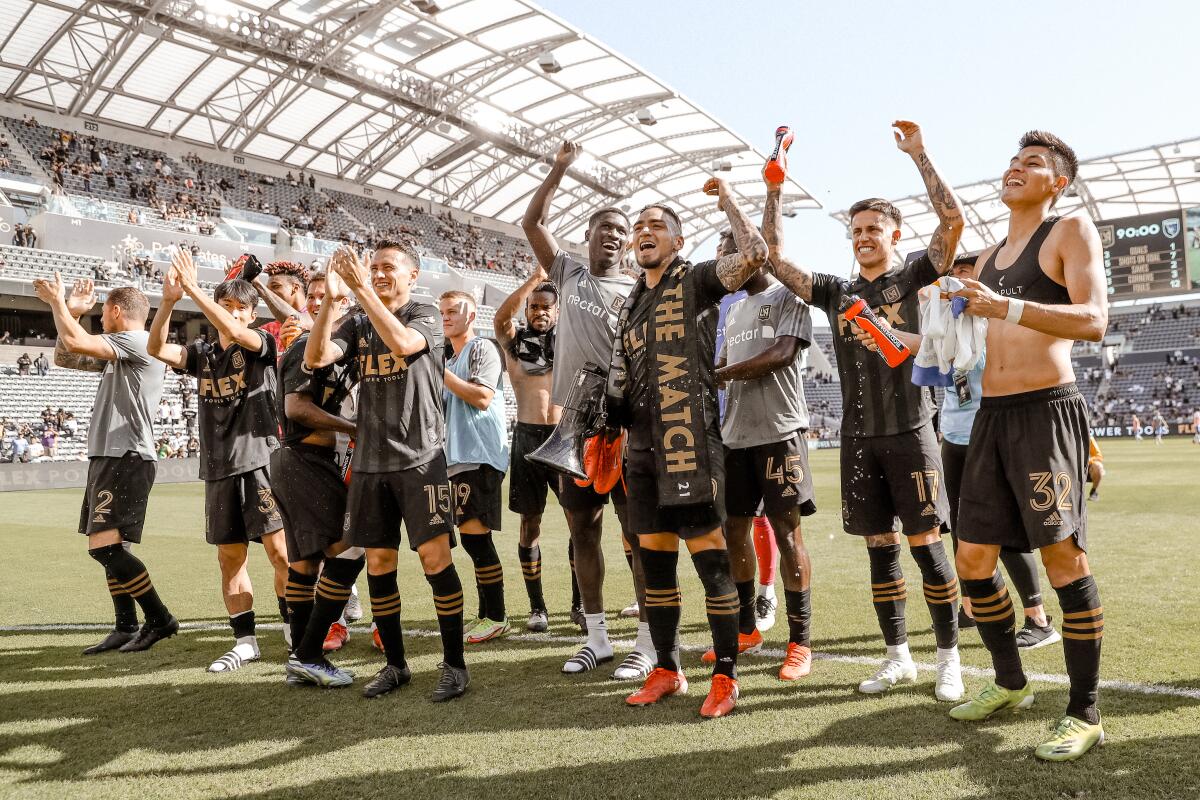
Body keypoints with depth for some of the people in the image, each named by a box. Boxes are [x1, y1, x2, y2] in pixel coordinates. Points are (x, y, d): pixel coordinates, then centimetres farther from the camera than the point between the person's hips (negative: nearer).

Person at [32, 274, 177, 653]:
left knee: (105, 545, -17)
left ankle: (160, 619, -10)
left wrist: (57, 301, -2)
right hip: (108, 458, 11)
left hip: (126, 460, -11)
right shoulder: (117, 353, 21)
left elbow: (75, 342, -18)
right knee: (110, 547, 11)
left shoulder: (137, 341, -10)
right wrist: (70, 311, 19)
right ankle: (126, 627, 17)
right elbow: (64, 357, 27)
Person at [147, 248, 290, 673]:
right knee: (230, 557, 8)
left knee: (279, 549, -8)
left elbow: (234, 333, -19)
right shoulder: (203, 355, 13)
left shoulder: (262, 344, 1)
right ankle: (245, 641, 17)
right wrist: (168, 299, -16)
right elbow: (158, 348, -2)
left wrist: (193, 289, -21)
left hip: (260, 461, -5)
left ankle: (296, 631, 6)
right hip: (219, 468, 5)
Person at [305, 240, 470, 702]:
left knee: (435, 559, -8)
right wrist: (330, 299, -11)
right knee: (378, 564, 8)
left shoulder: (425, 316, 1)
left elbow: (402, 342, -22)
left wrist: (362, 289, -21)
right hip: (370, 462, 5)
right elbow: (315, 358, -3)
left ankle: (454, 664, 4)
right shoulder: (358, 324, 13)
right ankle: (395, 664, 22)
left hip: (420, 458, -5)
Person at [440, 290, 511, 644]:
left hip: (481, 456, -9)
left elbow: (482, 397, -17)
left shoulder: (482, 348, -3)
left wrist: (440, 372, -12)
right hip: (460, 457, 9)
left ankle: (497, 617, -1)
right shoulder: (450, 360, 22)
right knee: (473, 538, 9)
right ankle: (487, 615, 17)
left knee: (474, 533, -10)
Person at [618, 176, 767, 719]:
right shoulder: (632, 303, 20)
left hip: (690, 442, -7)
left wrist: (726, 199, -6)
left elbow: (754, 253, -18)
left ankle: (725, 675, 9)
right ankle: (666, 670, 22)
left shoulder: (696, 282, -1)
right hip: (643, 445, 7)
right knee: (653, 558, 10)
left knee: (709, 558, -4)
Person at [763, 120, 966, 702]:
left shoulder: (913, 277, 4)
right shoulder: (834, 291, 13)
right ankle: (898, 658, 19)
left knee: (925, 544, -2)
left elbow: (953, 220, -10)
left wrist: (918, 155, -8)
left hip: (909, 431, -4)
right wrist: (773, 191, 4)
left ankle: (949, 660, 11)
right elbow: (775, 257, 9)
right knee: (880, 546, 8)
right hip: (858, 436, 4)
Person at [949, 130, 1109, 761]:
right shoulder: (990, 256, 21)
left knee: (1065, 562, -4)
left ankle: (1084, 713, 10)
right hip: (990, 416, 7)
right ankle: (1010, 683, 27)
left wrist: (1006, 307, -26)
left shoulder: (1071, 231, 0)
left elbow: (1093, 320, -14)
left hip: (1047, 411, -7)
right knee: (973, 561, 8)